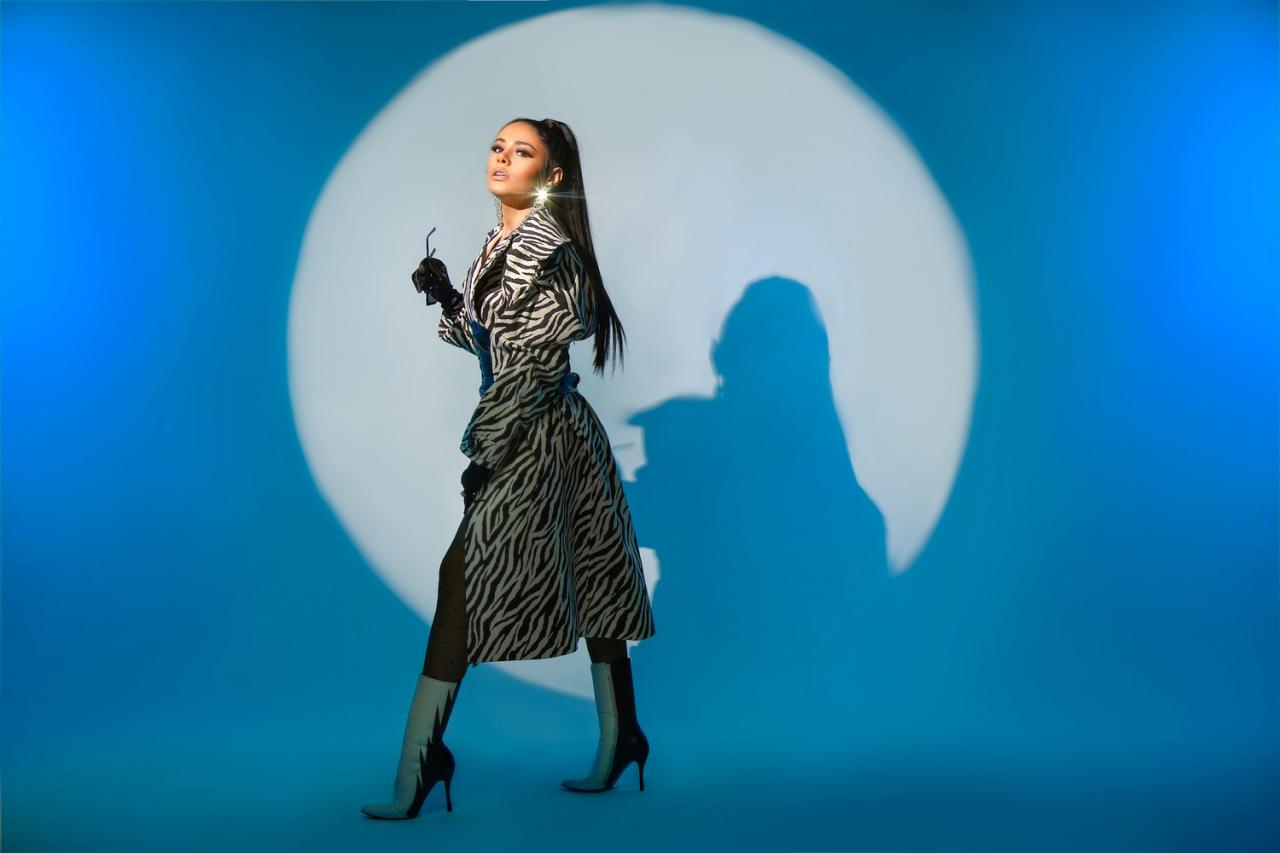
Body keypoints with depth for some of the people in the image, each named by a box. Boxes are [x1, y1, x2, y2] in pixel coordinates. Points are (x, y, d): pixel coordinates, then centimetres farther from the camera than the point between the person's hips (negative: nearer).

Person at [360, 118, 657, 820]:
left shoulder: (545, 246, -14)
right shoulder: (502, 241, 14)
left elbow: (537, 360, -19)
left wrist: (483, 451, -18)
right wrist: (446, 299, 3)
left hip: (535, 437, -9)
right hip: (519, 433, 9)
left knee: (464, 578, -8)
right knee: (588, 585, 13)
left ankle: (418, 767, 0)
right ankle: (618, 745, 24)